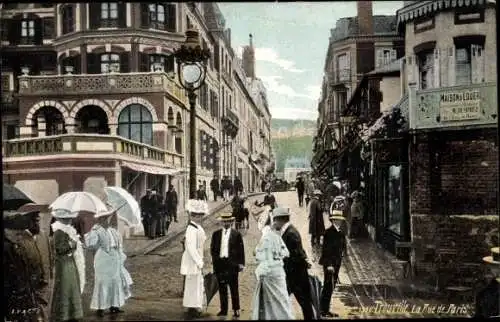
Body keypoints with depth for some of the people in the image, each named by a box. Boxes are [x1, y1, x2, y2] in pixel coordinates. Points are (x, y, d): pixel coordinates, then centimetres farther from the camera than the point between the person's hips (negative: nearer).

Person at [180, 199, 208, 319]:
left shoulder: (198, 228, 10)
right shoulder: (191, 229, -20)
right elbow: (191, 248, -25)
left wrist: (200, 261, 16)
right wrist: (199, 262, -22)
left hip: (197, 261, 10)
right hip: (193, 262, -10)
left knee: (197, 285, 17)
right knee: (193, 285, -1)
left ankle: (194, 309, 29)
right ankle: (192, 309, 8)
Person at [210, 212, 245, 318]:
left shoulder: (236, 234, 1)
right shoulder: (216, 234, 9)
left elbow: (241, 250, 0)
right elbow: (212, 249, 12)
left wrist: (241, 263, -4)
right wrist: (215, 260, 2)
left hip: (232, 264, -3)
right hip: (219, 264, 3)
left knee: (234, 288, 1)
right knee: (222, 288, 8)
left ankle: (236, 310, 8)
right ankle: (223, 309, 16)